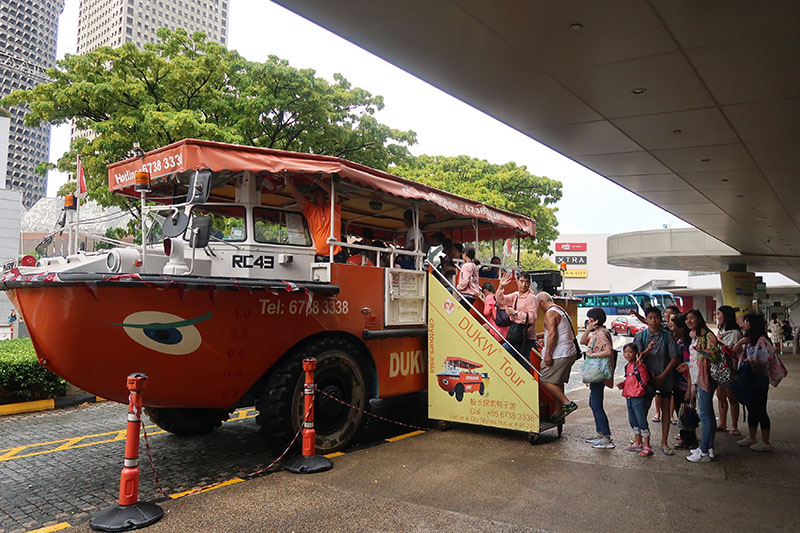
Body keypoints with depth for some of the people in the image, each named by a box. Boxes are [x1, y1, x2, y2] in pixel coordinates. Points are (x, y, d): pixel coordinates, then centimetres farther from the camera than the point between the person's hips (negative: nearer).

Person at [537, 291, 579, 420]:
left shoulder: (550, 312, -11)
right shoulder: (562, 311, 20)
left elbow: (552, 334, -21)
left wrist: (547, 354, -22)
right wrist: (539, 336, 39)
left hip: (558, 355, -10)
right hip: (570, 353, 10)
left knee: (544, 381, -6)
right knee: (558, 382, 14)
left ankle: (567, 403, -9)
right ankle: (559, 413, 17)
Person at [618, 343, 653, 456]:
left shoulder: (639, 365, -14)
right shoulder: (627, 366, 13)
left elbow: (645, 379, -26)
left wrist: (640, 365, -35)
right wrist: (622, 384, 8)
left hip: (638, 397, -9)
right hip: (629, 397, 9)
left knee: (642, 421, -3)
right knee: (633, 421, 18)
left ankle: (647, 446, 7)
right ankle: (637, 443, 32)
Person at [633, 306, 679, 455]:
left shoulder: (667, 336, 0)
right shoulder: (640, 336, 1)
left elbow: (674, 358, -1)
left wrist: (662, 375, -8)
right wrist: (647, 351, -21)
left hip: (665, 377, 1)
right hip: (647, 376, -1)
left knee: (665, 409, 5)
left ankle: (664, 443, 13)